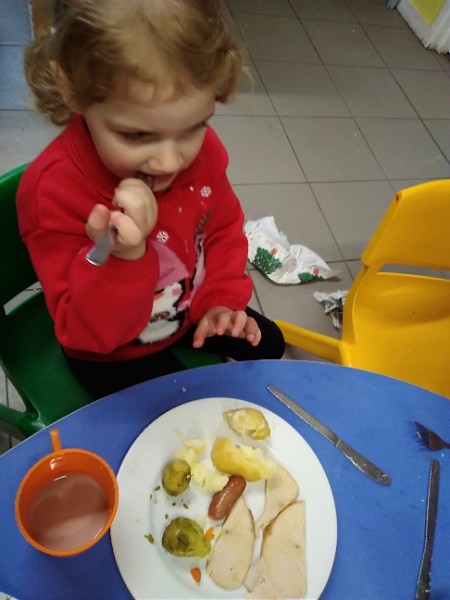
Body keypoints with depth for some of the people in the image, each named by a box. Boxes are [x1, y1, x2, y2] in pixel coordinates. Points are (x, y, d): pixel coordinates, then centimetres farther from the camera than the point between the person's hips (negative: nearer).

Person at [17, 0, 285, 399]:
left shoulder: (202, 149, -19)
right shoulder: (52, 190, -34)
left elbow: (223, 228, 2)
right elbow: (85, 331, -30)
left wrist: (222, 299, -11)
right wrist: (122, 258, -49)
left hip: (191, 312, 6)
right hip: (109, 352, -5)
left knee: (268, 343, 19)